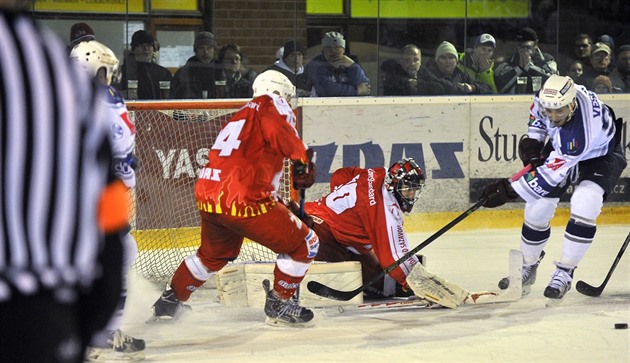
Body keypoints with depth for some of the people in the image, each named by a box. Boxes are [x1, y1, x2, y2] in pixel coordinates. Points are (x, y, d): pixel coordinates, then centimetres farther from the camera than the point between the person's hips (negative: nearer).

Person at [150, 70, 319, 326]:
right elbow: (277, 131, -21)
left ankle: (170, 301, 42)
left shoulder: (240, 116, 28)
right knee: (304, 245, 4)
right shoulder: (270, 104, 4)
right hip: (243, 199, -9)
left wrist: (281, 208, 31)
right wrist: (303, 158, -15)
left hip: (208, 198, 9)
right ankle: (279, 305, 10)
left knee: (213, 254, 34)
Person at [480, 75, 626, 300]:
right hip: (559, 150, 6)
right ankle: (527, 267, 21)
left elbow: (551, 174, -38)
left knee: (584, 206, -28)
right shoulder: (549, 95, -26)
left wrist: (509, 190, -36)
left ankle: (564, 273, -14)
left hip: (600, 156, -6)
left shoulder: (579, 133, -44)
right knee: (538, 208, -1)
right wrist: (532, 141, -9)